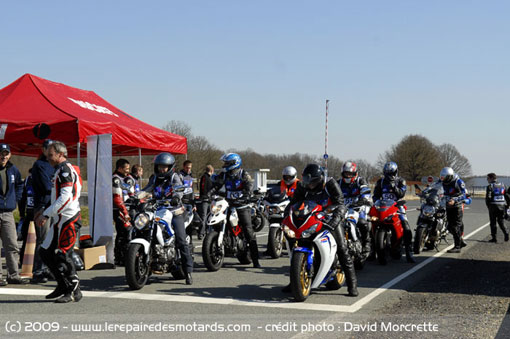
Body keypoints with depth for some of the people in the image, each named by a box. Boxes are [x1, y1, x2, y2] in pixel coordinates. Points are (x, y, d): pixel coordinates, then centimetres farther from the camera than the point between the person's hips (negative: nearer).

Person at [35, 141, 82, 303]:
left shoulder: (65, 169, -11)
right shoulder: (61, 170, 21)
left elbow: (65, 197, -22)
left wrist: (46, 214, -21)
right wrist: (45, 214, 21)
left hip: (67, 219, -10)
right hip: (61, 219, 10)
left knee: (63, 255, -8)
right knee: (46, 252, 11)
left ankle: (74, 291, -1)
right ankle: (63, 286, 20)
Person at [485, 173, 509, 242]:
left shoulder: (490, 186, -7)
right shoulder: (502, 185, 10)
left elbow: (488, 197, -11)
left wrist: (488, 206, 1)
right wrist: (506, 205, 13)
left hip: (493, 206, -5)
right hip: (502, 205, 5)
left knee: (493, 222, 4)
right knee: (501, 221, 14)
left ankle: (494, 238, 5)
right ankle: (506, 232, -10)